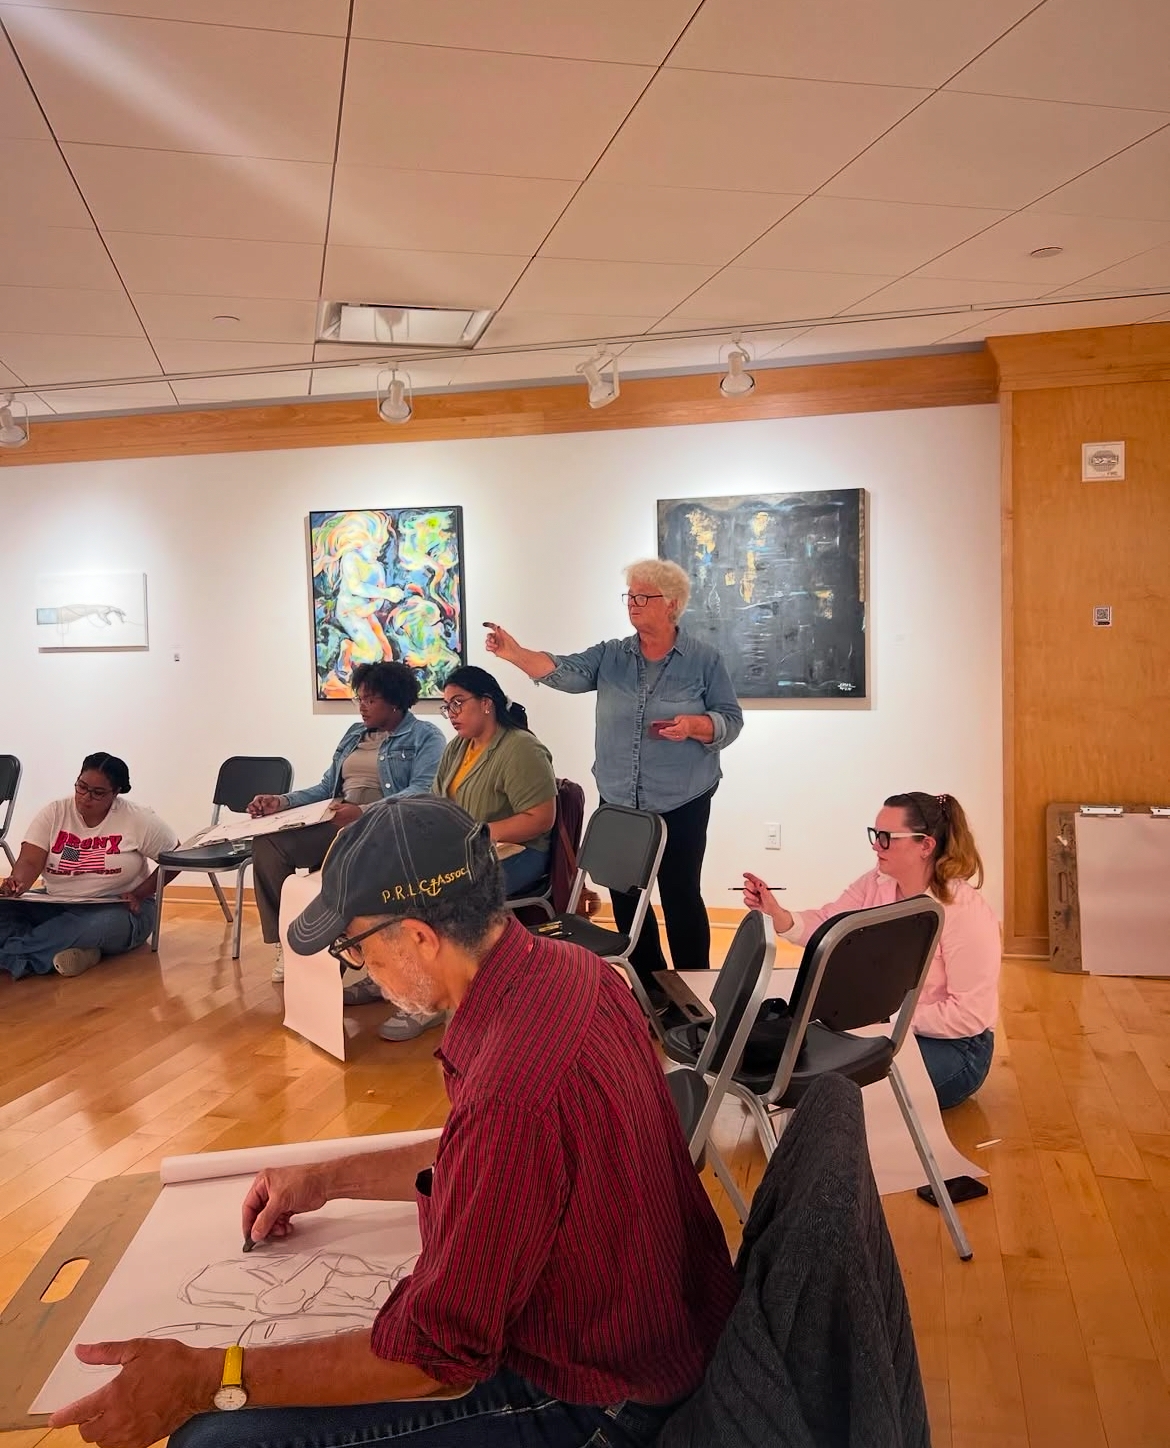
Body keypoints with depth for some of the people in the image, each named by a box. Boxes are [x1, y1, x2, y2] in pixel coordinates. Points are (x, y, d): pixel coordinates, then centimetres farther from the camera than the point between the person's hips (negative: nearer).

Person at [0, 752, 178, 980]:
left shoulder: (139, 820, -5)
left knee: (100, 925, -40)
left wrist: (140, 894, -13)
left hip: (118, 908, -3)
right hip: (54, 906, 3)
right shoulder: (53, 813, 0)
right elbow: (30, 861, -9)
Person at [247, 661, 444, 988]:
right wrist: (283, 802, 4)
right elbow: (327, 787, 23)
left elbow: (422, 791, -16)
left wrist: (364, 812, -31)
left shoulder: (425, 737, 0)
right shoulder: (354, 734, 23)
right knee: (268, 843, -16)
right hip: (335, 823, 7)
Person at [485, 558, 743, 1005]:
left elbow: (731, 720, -2)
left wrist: (693, 725, -22)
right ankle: (647, 985, 27)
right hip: (618, 802, 4)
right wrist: (515, 653, -28)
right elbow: (565, 671, -11)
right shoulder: (610, 656, 5)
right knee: (624, 896, 10)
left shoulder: (704, 660, -2)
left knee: (680, 894, 2)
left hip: (680, 805, -4)